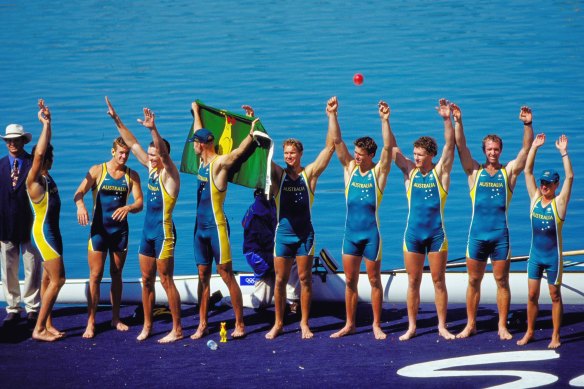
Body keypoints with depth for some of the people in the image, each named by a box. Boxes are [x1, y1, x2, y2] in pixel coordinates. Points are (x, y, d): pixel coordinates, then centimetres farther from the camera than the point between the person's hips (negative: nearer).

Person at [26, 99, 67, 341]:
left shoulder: (46, 177, 6)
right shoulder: (33, 180, -17)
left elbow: (43, 149, 15)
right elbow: (39, 152, -31)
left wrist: (47, 123, 6)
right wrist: (45, 123, -30)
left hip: (51, 230, 9)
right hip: (43, 232, -9)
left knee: (49, 278, 11)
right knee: (57, 279, -9)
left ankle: (47, 324, 17)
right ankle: (39, 329, -6)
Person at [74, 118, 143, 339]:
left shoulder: (132, 176, 2)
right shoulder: (98, 170, -3)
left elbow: (139, 203, -4)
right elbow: (79, 193, -10)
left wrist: (128, 208, -27)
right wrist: (80, 205, -33)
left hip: (120, 229, 2)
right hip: (99, 229, -2)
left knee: (116, 275, 11)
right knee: (95, 276, -5)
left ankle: (116, 319, 22)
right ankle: (91, 322, -3)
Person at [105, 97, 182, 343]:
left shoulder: (169, 173, -11)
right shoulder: (151, 169, 9)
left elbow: (163, 151, -30)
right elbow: (132, 143, 13)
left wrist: (153, 129, -46)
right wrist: (116, 119, 11)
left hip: (163, 232, -8)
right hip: (147, 230, 8)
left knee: (166, 281, -5)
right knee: (146, 280, 11)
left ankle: (177, 329, 0)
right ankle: (147, 325, 19)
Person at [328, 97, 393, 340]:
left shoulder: (378, 172, -4)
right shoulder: (350, 167, 5)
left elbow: (388, 147, -17)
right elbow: (337, 141, -1)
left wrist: (385, 120, -26)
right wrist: (332, 115, -11)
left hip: (371, 233, -4)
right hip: (351, 231, 4)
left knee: (374, 280, 4)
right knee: (350, 281, 8)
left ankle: (376, 325, 11)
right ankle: (350, 324, 17)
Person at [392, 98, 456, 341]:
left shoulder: (440, 172, -1)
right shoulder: (410, 171, 4)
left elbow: (450, 145, -12)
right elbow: (392, 148, -2)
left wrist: (447, 120, -25)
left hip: (436, 234, -2)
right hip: (413, 234, 2)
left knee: (439, 281, 4)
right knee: (413, 282, 6)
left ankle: (442, 327, 10)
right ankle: (411, 327, 14)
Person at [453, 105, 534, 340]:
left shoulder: (509, 171, 5)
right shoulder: (475, 171, 5)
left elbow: (526, 149, -5)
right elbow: (461, 146, -4)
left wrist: (527, 125, -18)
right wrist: (458, 122, -16)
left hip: (501, 234, -1)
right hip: (477, 234, 1)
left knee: (502, 281, 4)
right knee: (474, 281, 7)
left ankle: (502, 326, 11)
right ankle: (471, 325, 16)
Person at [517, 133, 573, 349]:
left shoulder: (559, 202, -9)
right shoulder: (535, 198, 1)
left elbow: (570, 177, -20)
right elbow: (527, 171, -1)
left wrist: (564, 152, -24)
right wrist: (534, 147, -7)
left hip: (553, 256, -4)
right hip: (535, 254, 4)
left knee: (555, 296, 5)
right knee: (532, 295, 7)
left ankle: (556, 336, 12)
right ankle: (529, 332, 18)